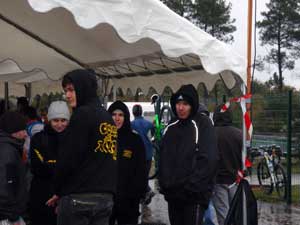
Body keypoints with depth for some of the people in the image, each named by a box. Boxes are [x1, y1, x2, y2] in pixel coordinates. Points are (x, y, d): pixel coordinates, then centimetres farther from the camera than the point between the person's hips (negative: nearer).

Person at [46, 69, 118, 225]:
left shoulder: (82, 114, -10)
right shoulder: (108, 118, 15)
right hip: (106, 198, 7)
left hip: (78, 197, -7)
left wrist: (58, 190, 1)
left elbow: (67, 158, -14)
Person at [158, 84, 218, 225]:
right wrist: (165, 184, 1)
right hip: (172, 194, 6)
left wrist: (191, 187, -17)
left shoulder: (202, 124, -7)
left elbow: (208, 160, -15)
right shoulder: (171, 127, 12)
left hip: (194, 195, -6)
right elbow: (164, 158, 13)